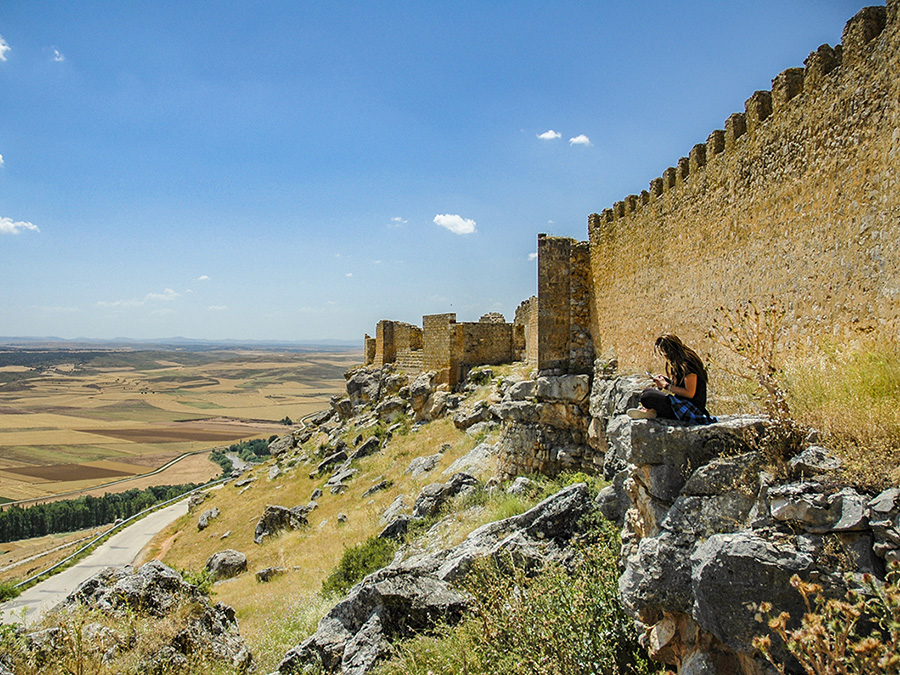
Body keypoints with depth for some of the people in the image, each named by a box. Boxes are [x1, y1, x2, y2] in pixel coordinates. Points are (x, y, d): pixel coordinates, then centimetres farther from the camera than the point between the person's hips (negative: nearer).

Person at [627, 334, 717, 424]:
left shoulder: (687, 363, -18)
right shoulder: (680, 362, 12)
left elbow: (690, 393, -21)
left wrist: (667, 386, -14)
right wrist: (666, 380, 7)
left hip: (691, 409, -10)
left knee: (646, 397, -25)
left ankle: (652, 412, 3)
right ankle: (649, 411, -8)